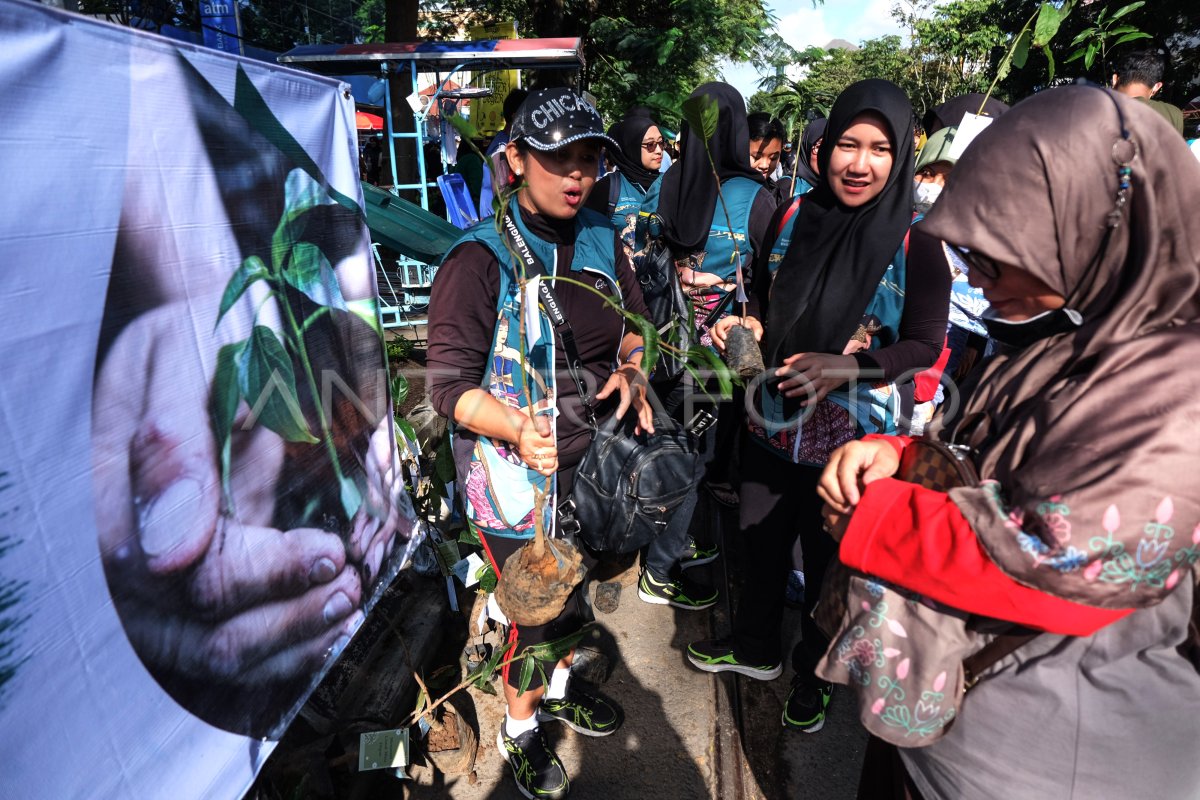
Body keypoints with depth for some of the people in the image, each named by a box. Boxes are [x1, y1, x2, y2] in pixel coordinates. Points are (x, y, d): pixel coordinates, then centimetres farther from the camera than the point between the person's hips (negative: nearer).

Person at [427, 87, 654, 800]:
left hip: (595, 461, 6)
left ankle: (558, 687, 55)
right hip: (517, 474, -6)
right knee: (537, 608, 10)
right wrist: (518, 428, -38)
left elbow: (635, 324, 14)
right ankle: (521, 725, 42)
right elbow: (451, 383, -20)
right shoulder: (480, 258, -18)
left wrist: (632, 370, -8)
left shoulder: (602, 240, 2)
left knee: (576, 589, 26)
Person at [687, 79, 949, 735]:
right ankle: (755, 646, 47)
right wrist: (748, 325, -7)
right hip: (773, 421, 4)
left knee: (830, 559, 15)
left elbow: (925, 345, -10)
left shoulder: (916, 240, -12)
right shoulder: (795, 216, -1)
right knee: (761, 539, 20)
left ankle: (814, 673, 44)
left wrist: (846, 367, -24)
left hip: (851, 439, -3)